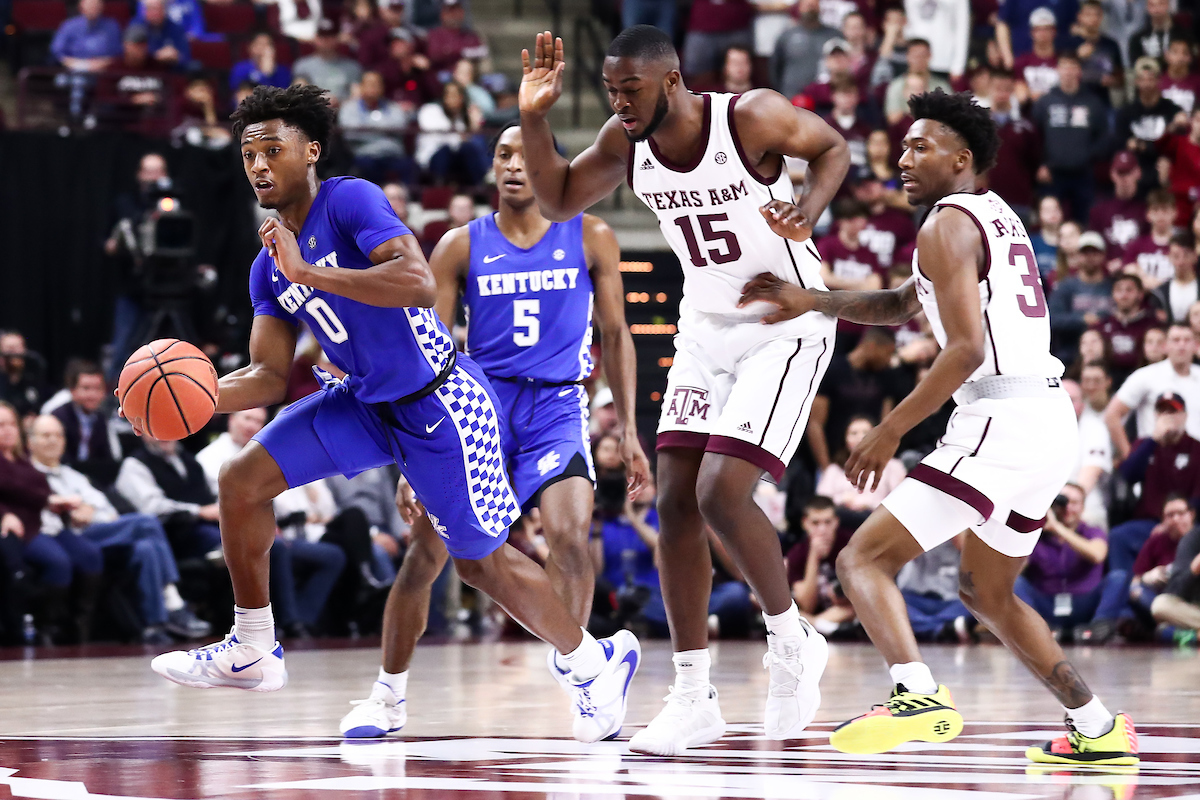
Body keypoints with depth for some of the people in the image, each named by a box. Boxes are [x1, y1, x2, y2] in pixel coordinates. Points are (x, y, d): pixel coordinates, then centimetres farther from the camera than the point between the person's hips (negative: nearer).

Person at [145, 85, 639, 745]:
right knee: (241, 482, -3)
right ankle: (252, 652, 10)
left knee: (481, 562, 2)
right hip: (365, 402, 7)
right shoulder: (268, 268, 3)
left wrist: (309, 274, -36)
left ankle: (598, 661, 24)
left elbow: (421, 285, -34)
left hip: (439, 405, -7)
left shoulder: (352, 200, -20)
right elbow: (270, 376, 4)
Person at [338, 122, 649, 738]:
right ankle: (388, 694, 9)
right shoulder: (461, 247, 2)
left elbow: (615, 335, 8)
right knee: (426, 549, -5)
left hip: (555, 408, 0)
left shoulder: (589, 238, 3)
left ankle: (574, 667, -11)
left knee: (570, 532, -24)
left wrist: (628, 430, 3)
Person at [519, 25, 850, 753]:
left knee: (722, 493, -18)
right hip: (707, 329, 7)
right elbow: (559, 201, 7)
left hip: (787, 327, -7)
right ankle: (694, 700, 6)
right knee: (676, 503, -1)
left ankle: (792, 642, 7)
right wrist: (535, 117, -8)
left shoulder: (751, 118, -21)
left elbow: (833, 149, -4)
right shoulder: (626, 142, -5)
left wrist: (809, 214, -23)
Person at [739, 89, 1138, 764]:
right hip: (1053, 424, 10)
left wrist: (891, 431, -14)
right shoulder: (998, 216, 22)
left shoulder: (948, 224, -7)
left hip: (999, 423, -10)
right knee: (987, 594, 26)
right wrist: (810, 301, 20)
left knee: (865, 560, -11)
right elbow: (899, 307, 31)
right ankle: (1099, 732, 26)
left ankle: (921, 697, -33)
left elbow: (967, 349, -18)